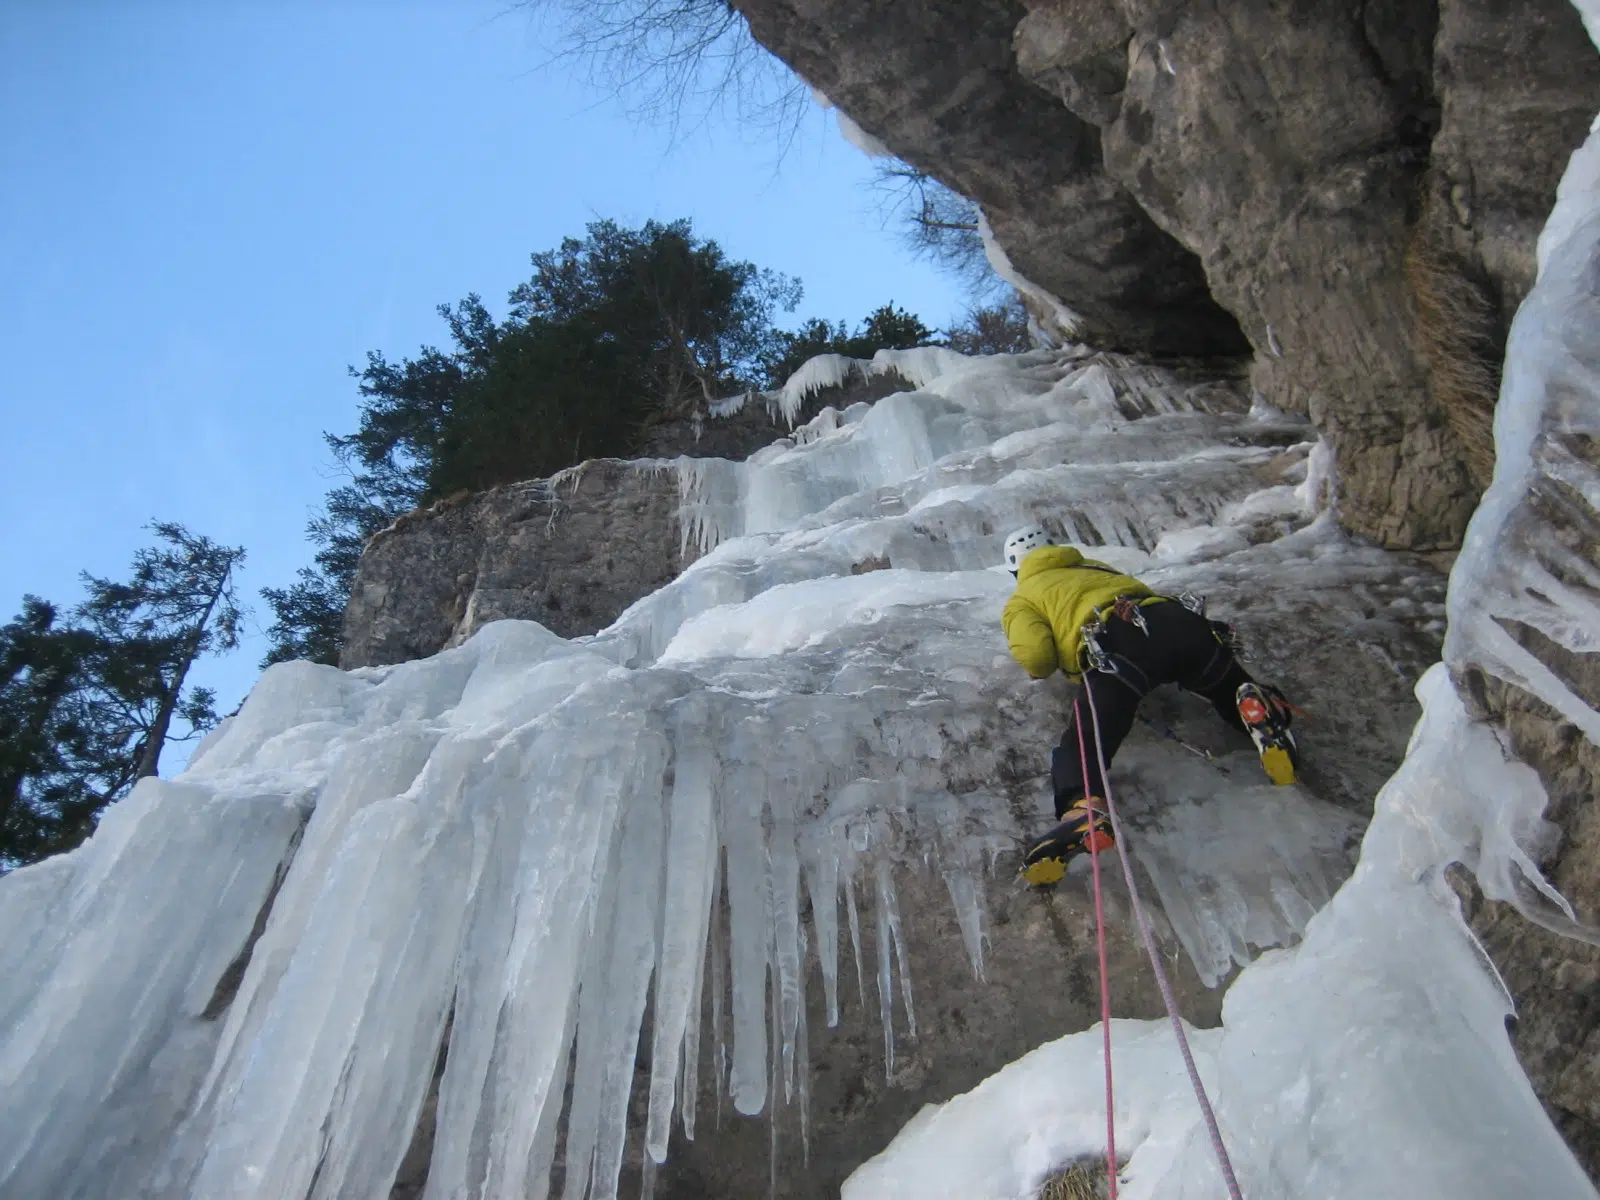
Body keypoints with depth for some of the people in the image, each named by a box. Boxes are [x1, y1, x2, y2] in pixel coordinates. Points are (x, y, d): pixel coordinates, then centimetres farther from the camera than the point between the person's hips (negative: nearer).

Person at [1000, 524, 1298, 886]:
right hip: (1179, 620, 5)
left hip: (1119, 640, -5)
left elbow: (1035, 655, 4)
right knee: (1234, 690, 25)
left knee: (1084, 742, -12)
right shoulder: (1093, 565, 39)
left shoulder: (1022, 600, 21)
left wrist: (1039, 669, 25)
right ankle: (1256, 704, -9)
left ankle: (1085, 812, -41)